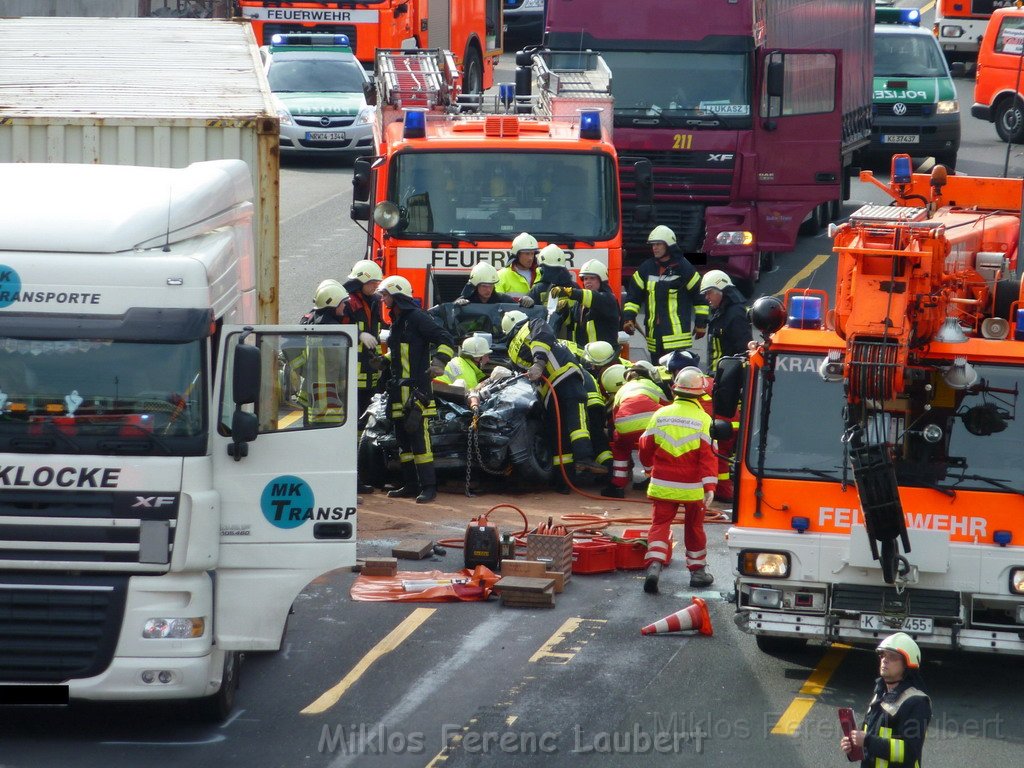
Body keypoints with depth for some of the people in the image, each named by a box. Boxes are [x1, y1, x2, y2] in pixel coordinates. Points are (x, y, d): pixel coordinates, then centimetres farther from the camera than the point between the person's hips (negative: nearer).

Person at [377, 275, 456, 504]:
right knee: (402, 437, 11)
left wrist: (438, 361, -27)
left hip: (417, 389, -10)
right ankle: (410, 485, 16)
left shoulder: (416, 317, -9)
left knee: (418, 436, -13)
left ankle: (428, 486, -14)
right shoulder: (396, 321, 20)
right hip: (399, 390, 10)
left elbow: (446, 340, -15)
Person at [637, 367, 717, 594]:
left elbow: (646, 448, 8)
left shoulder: (660, 415, -1)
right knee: (694, 527, 14)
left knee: (660, 524, 3)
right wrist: (710, 486, -14)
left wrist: (650, 466, 29)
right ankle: (697, 570, 24)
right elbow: (708, 456, -13)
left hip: (663, 485, 1)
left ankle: (654, 565, -18)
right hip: (692, 488, -1)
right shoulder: (703, 420, -8)